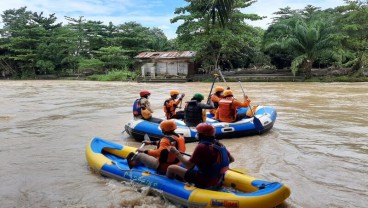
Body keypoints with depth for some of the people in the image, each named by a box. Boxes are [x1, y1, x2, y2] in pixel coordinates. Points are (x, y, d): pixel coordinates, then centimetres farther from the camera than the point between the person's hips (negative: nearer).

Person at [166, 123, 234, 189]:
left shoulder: (202, 146, -19)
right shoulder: (220, 145, 0)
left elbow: (189, 165, -16)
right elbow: (231, 159, 10)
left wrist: (176, 153, -6)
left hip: (204, 183, -8)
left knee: (171, 168, -4)